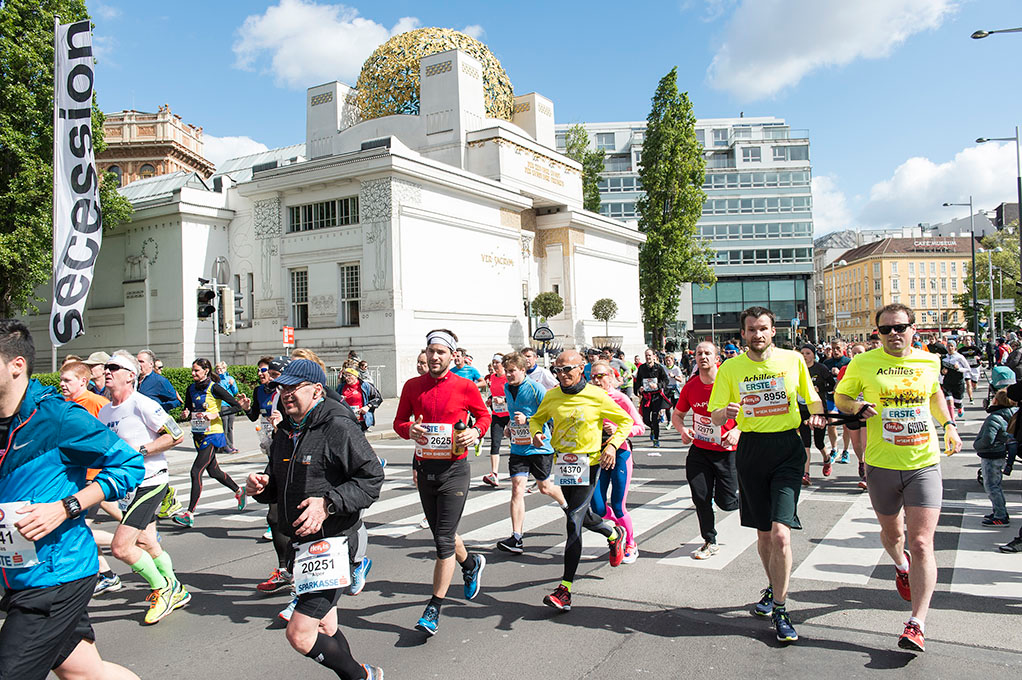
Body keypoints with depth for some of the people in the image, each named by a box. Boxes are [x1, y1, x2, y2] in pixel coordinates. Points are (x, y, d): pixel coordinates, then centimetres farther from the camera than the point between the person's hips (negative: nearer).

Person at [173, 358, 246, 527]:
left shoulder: (214, 388, -12)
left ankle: (190, 514, -8)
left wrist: (215, 415, -21)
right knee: (214, 471, 17)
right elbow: (188, 410, 18)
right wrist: (186, 415, -6)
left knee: (196, 472, -13)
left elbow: (237, 406, -13)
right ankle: (238, 491, 40)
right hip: (198, 435, 7)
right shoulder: (191, 389, 7)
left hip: (213, 434, -7)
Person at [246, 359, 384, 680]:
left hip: (331, 540, -9)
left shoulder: (338, 428, -14)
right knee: (325, 628, 18)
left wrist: (328, 503, -26)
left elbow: (372, 478, -17)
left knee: (300, 634, -12)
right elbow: (278, 488, 22)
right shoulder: (285, 433, 12)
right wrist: (261, 487, 0)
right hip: (301, 540, 9)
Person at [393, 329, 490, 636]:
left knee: (444, 539, -6)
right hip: (424, 468, 5)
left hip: (454, 469, -4)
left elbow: (484, 414, 9)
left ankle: (434, 609, 6)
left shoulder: (465, 386, -5)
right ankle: (471, 564, 48)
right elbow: (399, 421, 10)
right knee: (440, 533, 19)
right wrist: (409, 430, -12)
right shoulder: (412, 386, 3)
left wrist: (476, 432, -11)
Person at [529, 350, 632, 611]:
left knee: (574, 520, -13)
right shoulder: (551, 396, 1)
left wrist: (612, 445, -14)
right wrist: (536, 433, -5)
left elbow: (625, 421, 1)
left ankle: (565, 588, -11)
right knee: (582, 516, 20)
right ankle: (614, 534, 54)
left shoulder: (596, 396, -9)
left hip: (589, 462, -5)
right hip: (563, 463, 5)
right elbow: (537, 418, 17)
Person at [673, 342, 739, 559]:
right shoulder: (690, 386, -1)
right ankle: (710, 543, 20)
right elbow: (677, 414, 12)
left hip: (726, 451, -3)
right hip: (699, 450, 3)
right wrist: (682, 429, -9)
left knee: (726, 502, 0)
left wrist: (737, 431, -21)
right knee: (701, 498, 1)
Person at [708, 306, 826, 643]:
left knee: (780, 532, -13)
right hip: (751, 449, 2)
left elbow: (812, 397, 15)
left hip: (787, 448, -2)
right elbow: (714, 416, 3)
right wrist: (726, 412, -20)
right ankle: (773, 587, 40)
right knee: (763, 532, 14)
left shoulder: (793, 359, 0)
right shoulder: (730, 368, 1)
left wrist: (818, 414, -6)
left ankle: (780, 609, 4)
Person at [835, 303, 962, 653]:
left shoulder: (929, 361, 4)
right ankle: (901, 564, 54)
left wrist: (949, 425, 12)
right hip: (881, 464, 0)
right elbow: (840, 396, 8)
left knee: (921, 544, -9)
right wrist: (857, 406, -13)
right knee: (891, 532, 18)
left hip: (924, 463, 0)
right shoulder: (863, 363, -4)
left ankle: (916, 624, -3)